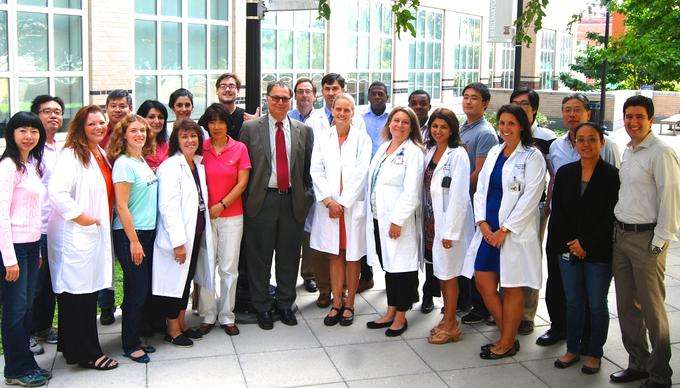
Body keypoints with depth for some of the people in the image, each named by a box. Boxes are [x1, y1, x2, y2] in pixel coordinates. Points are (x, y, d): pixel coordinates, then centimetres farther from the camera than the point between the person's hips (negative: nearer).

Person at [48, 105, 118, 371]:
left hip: (96, 233, 9)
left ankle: (74, 348, 26)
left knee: (90, 293, 14)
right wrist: (80, 216, -19)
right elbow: (56, 192, -25)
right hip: (76, 236, -9)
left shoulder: (102, 154, 14)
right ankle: (86, 353, 7)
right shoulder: (71, 155, -14)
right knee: (78, 294, -2)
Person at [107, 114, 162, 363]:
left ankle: (136, 339, 24)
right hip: (129, 234, -8)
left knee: (144, 289, 12)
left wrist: (144, 238, 14)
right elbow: (121, 206, -16)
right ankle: (130, 345, 11)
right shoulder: (123, 163, -12)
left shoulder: (143, 161, 11)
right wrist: (134, 241, -17)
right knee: (137, 290, -2)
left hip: (148, 232, 8)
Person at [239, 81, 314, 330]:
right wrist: (246, 200, -3)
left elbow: (308, 168, 9)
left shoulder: (304, 131, 7)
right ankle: (263, 307, 20)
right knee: (260, 258, 6)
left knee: (289, 257, 10)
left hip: (293, 201, 2)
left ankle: (285, 304, 26)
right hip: (262, 200, -2)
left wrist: (307, 197, 3)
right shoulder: (251, 128, 1)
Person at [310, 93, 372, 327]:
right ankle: (336, 303, 14)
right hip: (328, 205, 2)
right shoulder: (322, 138, 7)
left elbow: (360, 174, -6)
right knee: (335, 255, 7)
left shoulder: (362, 139, 0)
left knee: (352, 256, 4)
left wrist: (343, 203, -10)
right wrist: (329, 201, -10)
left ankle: (349, 305, 14)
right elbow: (316, 171, 1)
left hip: (353, 205, -2)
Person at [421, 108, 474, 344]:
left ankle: (451, 325, 14)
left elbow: (459, 196, -17)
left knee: (448, 273, 2)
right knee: (440, 273, 14)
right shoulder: (430, 152, 9)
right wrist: (424, 222, 7)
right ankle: (447, 320, 26)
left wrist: (450, 231, -18)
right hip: (431, 220, 7)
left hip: (449, 221, -7)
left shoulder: (458, 155, -13)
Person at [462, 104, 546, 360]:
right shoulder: (494, 152, 13)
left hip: (514, 231, -6)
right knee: (483, 283, 7)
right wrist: (482, 222, -3)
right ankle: (507, 335, 24)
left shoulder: (532, 157, -6)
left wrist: (504, 230, -14)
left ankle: (508, 342, 17)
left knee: (511, 288, 3)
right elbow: (481, 190, 11)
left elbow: (529, 198, -11)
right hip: (488, 230, 6)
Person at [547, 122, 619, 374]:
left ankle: (594, 353, 20)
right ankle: (572, 349, 24)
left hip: (599, 252, -3)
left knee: (596, 304, 7)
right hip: (568, 249, 4)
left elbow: (611, 217, -9)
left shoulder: (612, 176, -6)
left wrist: (586, 243, -13)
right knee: (573, 302, 11)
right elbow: (557, 212, 6)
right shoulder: (565, 173, 6)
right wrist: (569, 244, -4)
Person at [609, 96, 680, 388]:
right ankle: (638, 363, 26)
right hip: (621, 235, 8)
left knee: (651, 308, -1)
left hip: (647, 238, -8)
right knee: (626, 306, 13)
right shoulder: (627, 152, 14)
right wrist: (617, 230, 15)